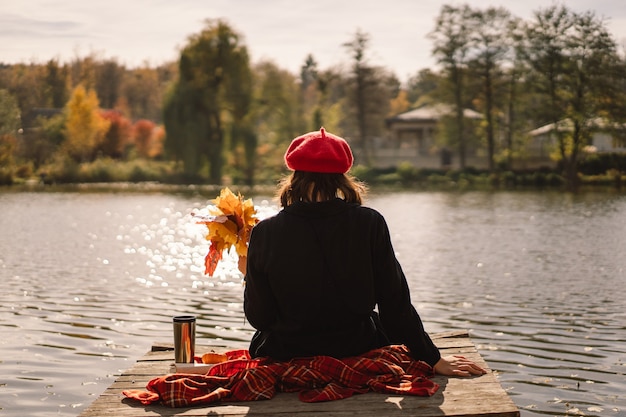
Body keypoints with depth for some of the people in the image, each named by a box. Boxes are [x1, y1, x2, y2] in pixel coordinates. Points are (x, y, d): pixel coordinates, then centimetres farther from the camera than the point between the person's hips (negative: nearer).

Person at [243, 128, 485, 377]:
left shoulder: (265, 233, -12)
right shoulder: (369, 224, -11)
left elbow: (258, 317, -6)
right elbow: (395, 302, -8)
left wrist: (247, 274, 12)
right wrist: (433, 359, 1)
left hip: (286, 356, 0)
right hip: (357, 353, 0)